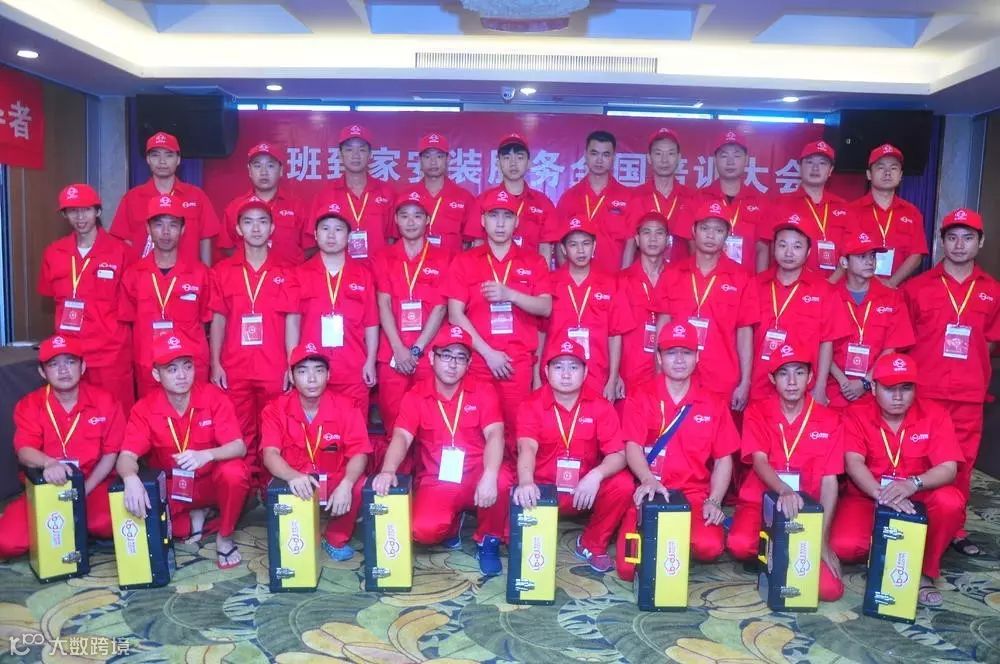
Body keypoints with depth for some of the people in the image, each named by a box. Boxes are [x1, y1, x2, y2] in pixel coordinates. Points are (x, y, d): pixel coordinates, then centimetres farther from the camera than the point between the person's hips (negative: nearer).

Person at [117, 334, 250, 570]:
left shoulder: (214, 396, -16)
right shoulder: (145, 408, -12)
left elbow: (239, 447, -22)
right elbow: (127, 456, -19)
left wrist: (206, 456, -43)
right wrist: (131, 479, -43)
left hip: (212, 481, -2)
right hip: (171, 487, 3)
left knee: (233, 472, -34)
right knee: (135, 507, -23)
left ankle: (225, 536, -6)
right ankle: (193, 519, 7)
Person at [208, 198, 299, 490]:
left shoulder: (286, 273, 5)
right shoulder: (222, 271, 7)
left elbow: (291, 322, 3)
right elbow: (218, 321, 8)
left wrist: (291, 366, -2)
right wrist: (215, 364, 1)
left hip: (274, 368, -1)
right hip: (234, 368, 1)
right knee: (239, 435, 6)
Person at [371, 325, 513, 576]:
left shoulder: (484, 392, -1)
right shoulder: (415, 397, 1)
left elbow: (494, 435, -15)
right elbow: (401, 437, -12)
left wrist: (489, 476, -34)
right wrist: (388, 471, -34)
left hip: (475, 476, 0)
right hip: (435, 481, 1)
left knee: (502, 480, -34)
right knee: (424, 529, -27)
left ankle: (488, 540, -3)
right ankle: (452, 525, 13)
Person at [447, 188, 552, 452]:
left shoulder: (533, 262, 12)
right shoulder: (464, 262, 7)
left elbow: (545, 308, 1)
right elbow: (456, 314, -1)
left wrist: (510, 294, -15)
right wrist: (488, 352, -9)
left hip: (519, 363, 1)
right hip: (477, 360, 0)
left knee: (516, 429, -4)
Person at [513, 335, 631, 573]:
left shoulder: (600, 406, -5)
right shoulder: (532, 405, -8)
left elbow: (618, 454, -12)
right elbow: (527, 448, -25)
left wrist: (596, 475, -35)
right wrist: (525, 482, -47)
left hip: (585, 490, 2)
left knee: (622, 484, -25)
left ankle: (593, 543, 2)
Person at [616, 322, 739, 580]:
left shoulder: (715, 404, 9)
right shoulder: (640, 399, 5)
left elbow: (724, 460, 7)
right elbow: (633, 447, -7)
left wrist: (714, 501, -8)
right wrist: (648, 480, -27)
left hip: (695, 495, 1)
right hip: (650, 493, -1)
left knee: (709, 546, -30)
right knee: (630, 568, -19)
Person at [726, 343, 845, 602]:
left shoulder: (829, 420, 0)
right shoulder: (757, 412, -1)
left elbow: (829, 481, -4)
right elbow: (759, 461, -15)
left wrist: (823, 539, -11)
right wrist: (784, 491, -36)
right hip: (761, 500, -1)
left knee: (830, 589, -17)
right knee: (740, 545, -34)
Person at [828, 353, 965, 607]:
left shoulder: (934, 414, -7)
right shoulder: (857, 415, -9)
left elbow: (948, 468, -18)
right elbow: (853, 463, -22)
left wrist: (913, 484, -40)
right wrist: (882, 494, -42)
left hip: (918, 499, 1)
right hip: (867, 496, -1)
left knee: (950, 501, -33)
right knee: (844, 545, -29)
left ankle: (925, 571, -9)